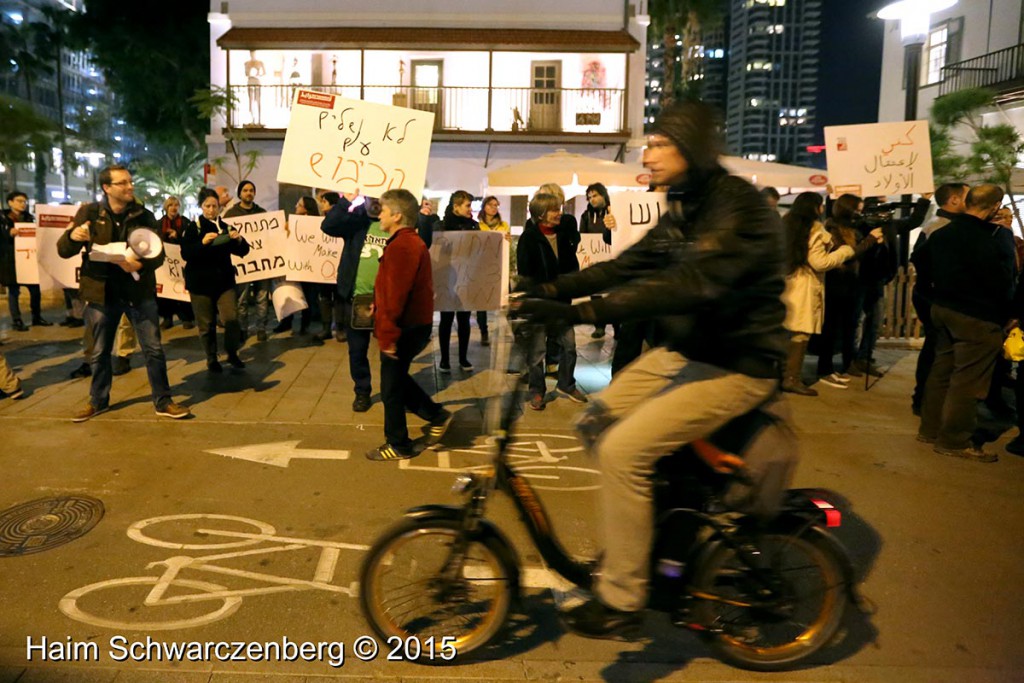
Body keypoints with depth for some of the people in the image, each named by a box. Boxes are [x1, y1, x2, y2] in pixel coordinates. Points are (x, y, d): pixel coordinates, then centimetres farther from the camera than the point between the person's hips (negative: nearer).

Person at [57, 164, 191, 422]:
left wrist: (141, 264, -25)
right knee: (98, 352, 11)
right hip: (101, 292, 0)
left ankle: (163, 401, 13)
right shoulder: (89, 213, -3)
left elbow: (159, 255, -3)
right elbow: (63, 251, -1)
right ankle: (98, 401, 30)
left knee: (154, 348, 2)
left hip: (139, 291, 0)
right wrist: (73, 237, -25)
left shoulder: (144, 215, -1)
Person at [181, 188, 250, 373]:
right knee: (206, 324, 4)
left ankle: (232, 354, 12)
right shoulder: (192, 228, -2)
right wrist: (203, 242, -28)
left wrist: (239, 240, -17)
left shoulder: (226, 227, 5)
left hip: (224, 280, 2)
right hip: (200, 283, -2)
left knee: (231, 318, -9)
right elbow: (185, 254, -13)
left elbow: (242, 251, 4)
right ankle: (211, 359, 20)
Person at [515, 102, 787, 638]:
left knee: (625, 449, -20)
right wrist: (551, 289, -7)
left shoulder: (739, 210, -20)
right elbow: (628, 266, 6)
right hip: (682, 350, 9)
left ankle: (620, 600, -5)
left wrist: (583, 311, -40)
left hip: (735, 365, -9)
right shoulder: (683, 210, 10)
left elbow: (689, 285, -34)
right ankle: (660, 523, 23)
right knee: (596, 422, 4)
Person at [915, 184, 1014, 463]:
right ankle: (954, 441, 4)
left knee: (942, 370, 16)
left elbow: (921, 265, 18)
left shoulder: (940, 234, 6)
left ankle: (930, 429, 23)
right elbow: (1004, 281, -16)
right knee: (968, 380, -1)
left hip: (943, 310, 8)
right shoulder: (996, 236, -18)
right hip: (978, 317, -8)